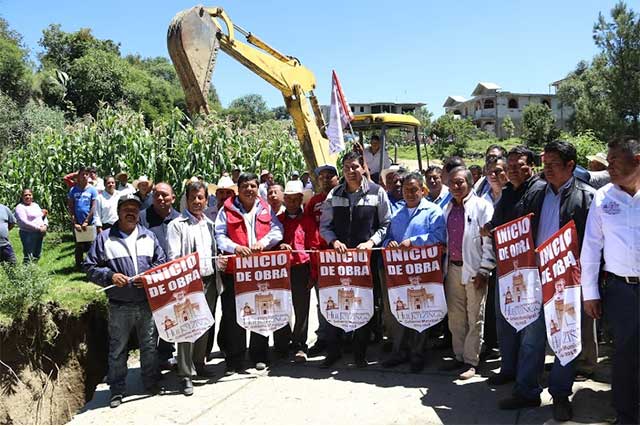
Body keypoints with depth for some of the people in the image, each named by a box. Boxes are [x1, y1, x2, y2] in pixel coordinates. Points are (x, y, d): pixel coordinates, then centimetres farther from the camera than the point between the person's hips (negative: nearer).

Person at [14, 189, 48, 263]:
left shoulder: (35, 205, 16)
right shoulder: (20, 207, -7)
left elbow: (44, 216, 15)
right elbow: (24, 222, -17)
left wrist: (45, 226, -6)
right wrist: (38, 228, -20)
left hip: (39, 234, 7)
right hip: (28, 234, -7)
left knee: (37, 256, 13)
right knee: (29, 258, -11)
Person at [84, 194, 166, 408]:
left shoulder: (149, 237, 8)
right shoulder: (105, 238, 0)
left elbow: (161, 263, 10)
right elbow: (90, 267, 1)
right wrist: (110, 276, -16)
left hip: (148, 303, 2)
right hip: (119, 307, -2)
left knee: (149, 345, 13)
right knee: (118, 349, 9)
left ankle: (151, 381, 30)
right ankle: (117, 389, 24)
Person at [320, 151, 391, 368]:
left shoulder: (377, 192, 1)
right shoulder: (334, 194, 7)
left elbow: (386, 224, 2)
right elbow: (324, 225, 10)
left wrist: (371, 241, -12)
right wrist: (334, 241, -8)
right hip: (339, 255, 2)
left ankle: (360, 353, 20)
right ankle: (333, 351, 18)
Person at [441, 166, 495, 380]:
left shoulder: (482, 206, -6)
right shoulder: (447, 208, 12)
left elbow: (489, 240, -10)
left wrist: (483, 270, -14)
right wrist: (443, 266, 10)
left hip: (473, 269, -6)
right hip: (452, 268, 6)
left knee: (475, 318, 2)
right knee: (455, 316, 13)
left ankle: (471, 361, 12)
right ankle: (459, 356, 26)